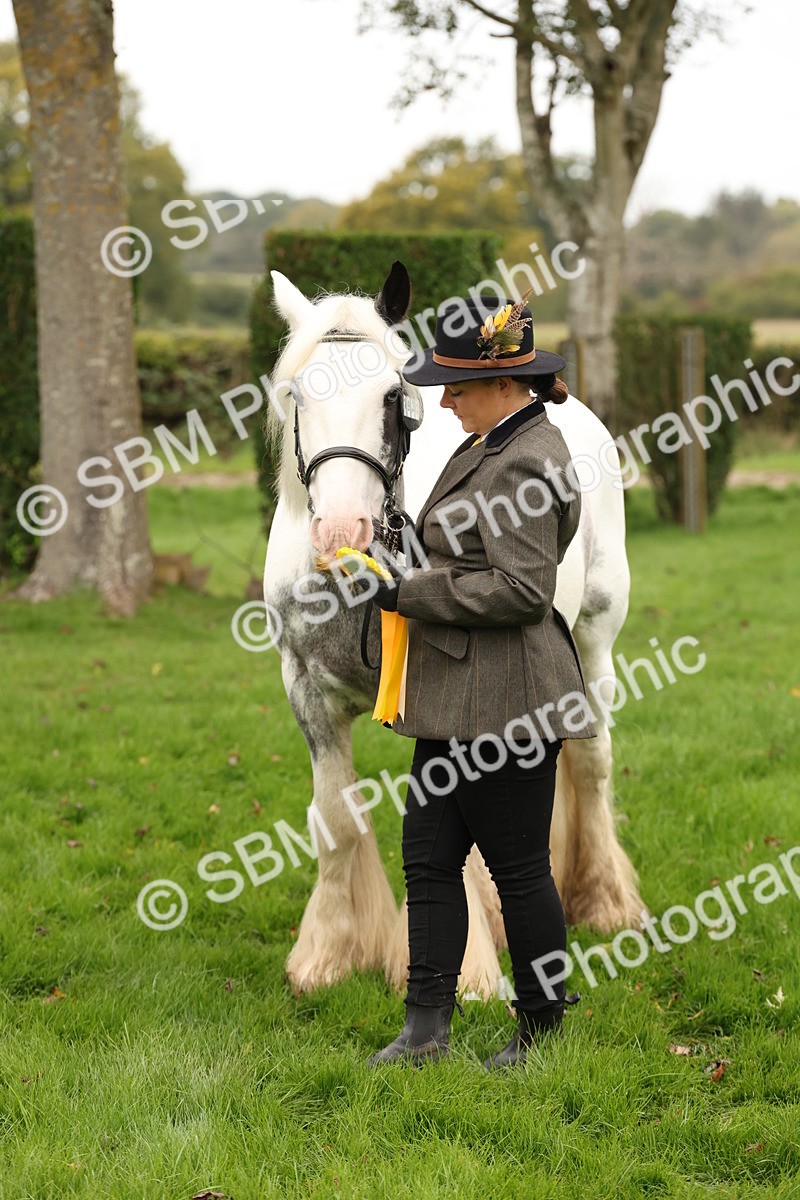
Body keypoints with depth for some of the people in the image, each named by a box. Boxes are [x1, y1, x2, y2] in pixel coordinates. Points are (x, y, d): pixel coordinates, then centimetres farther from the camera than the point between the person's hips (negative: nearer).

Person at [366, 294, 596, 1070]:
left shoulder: (528, 462, -17)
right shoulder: (492, 446, 14)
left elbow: (521, 590, -23)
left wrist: (410, 592, -17)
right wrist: (409, 575, 12)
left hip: (505, 702, -11)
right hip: (460, 697, 11)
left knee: (519, 870, 1)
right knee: (428, 857, 10)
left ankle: (546, 1031, 15)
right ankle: (426, 1027, 15)